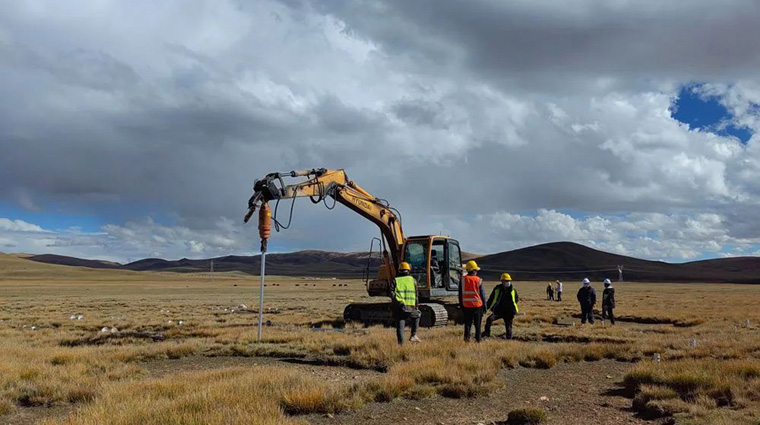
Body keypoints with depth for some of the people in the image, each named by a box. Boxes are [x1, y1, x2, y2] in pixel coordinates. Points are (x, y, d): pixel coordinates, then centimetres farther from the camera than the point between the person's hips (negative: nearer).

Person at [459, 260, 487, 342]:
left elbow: (460, 294, 5)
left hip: (466, 305, 2)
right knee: (478, 324, 9)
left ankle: (466, 337, -2)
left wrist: (461, 306, 13)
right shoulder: (478, 280, -5)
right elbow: (482, 294, -1)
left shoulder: (462, 280, 1)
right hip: (477, 305, -2)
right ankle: (478, 339, 11)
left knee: (467, 323, 8)